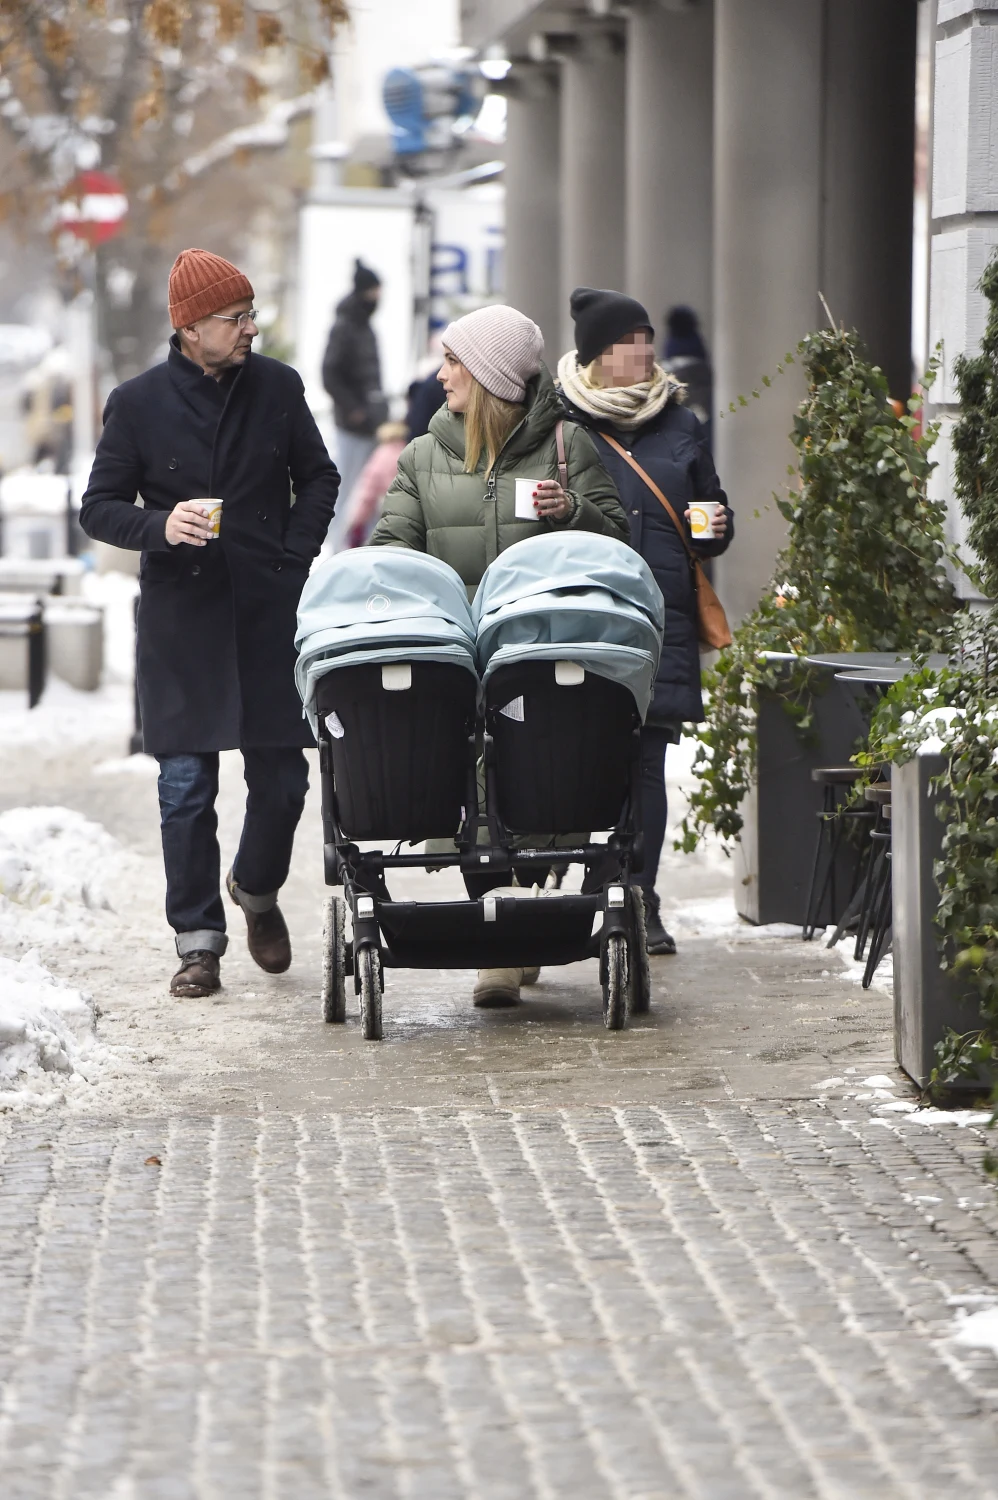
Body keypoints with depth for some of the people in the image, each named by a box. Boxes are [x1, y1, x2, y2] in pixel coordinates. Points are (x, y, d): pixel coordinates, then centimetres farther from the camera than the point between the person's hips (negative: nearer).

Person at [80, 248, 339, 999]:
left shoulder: (277, 387, 5)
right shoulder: (138, 402, -1)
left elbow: (318, 478, 15)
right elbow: (100, 507, 4)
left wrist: (295, 556, 1)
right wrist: (160, 526, -16)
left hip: (270, 608, 2)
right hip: (182, 619, -2)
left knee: (282, 777, 4)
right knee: (186, 786, -2)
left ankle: (258, 892, 32)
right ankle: (199, 938, 8)